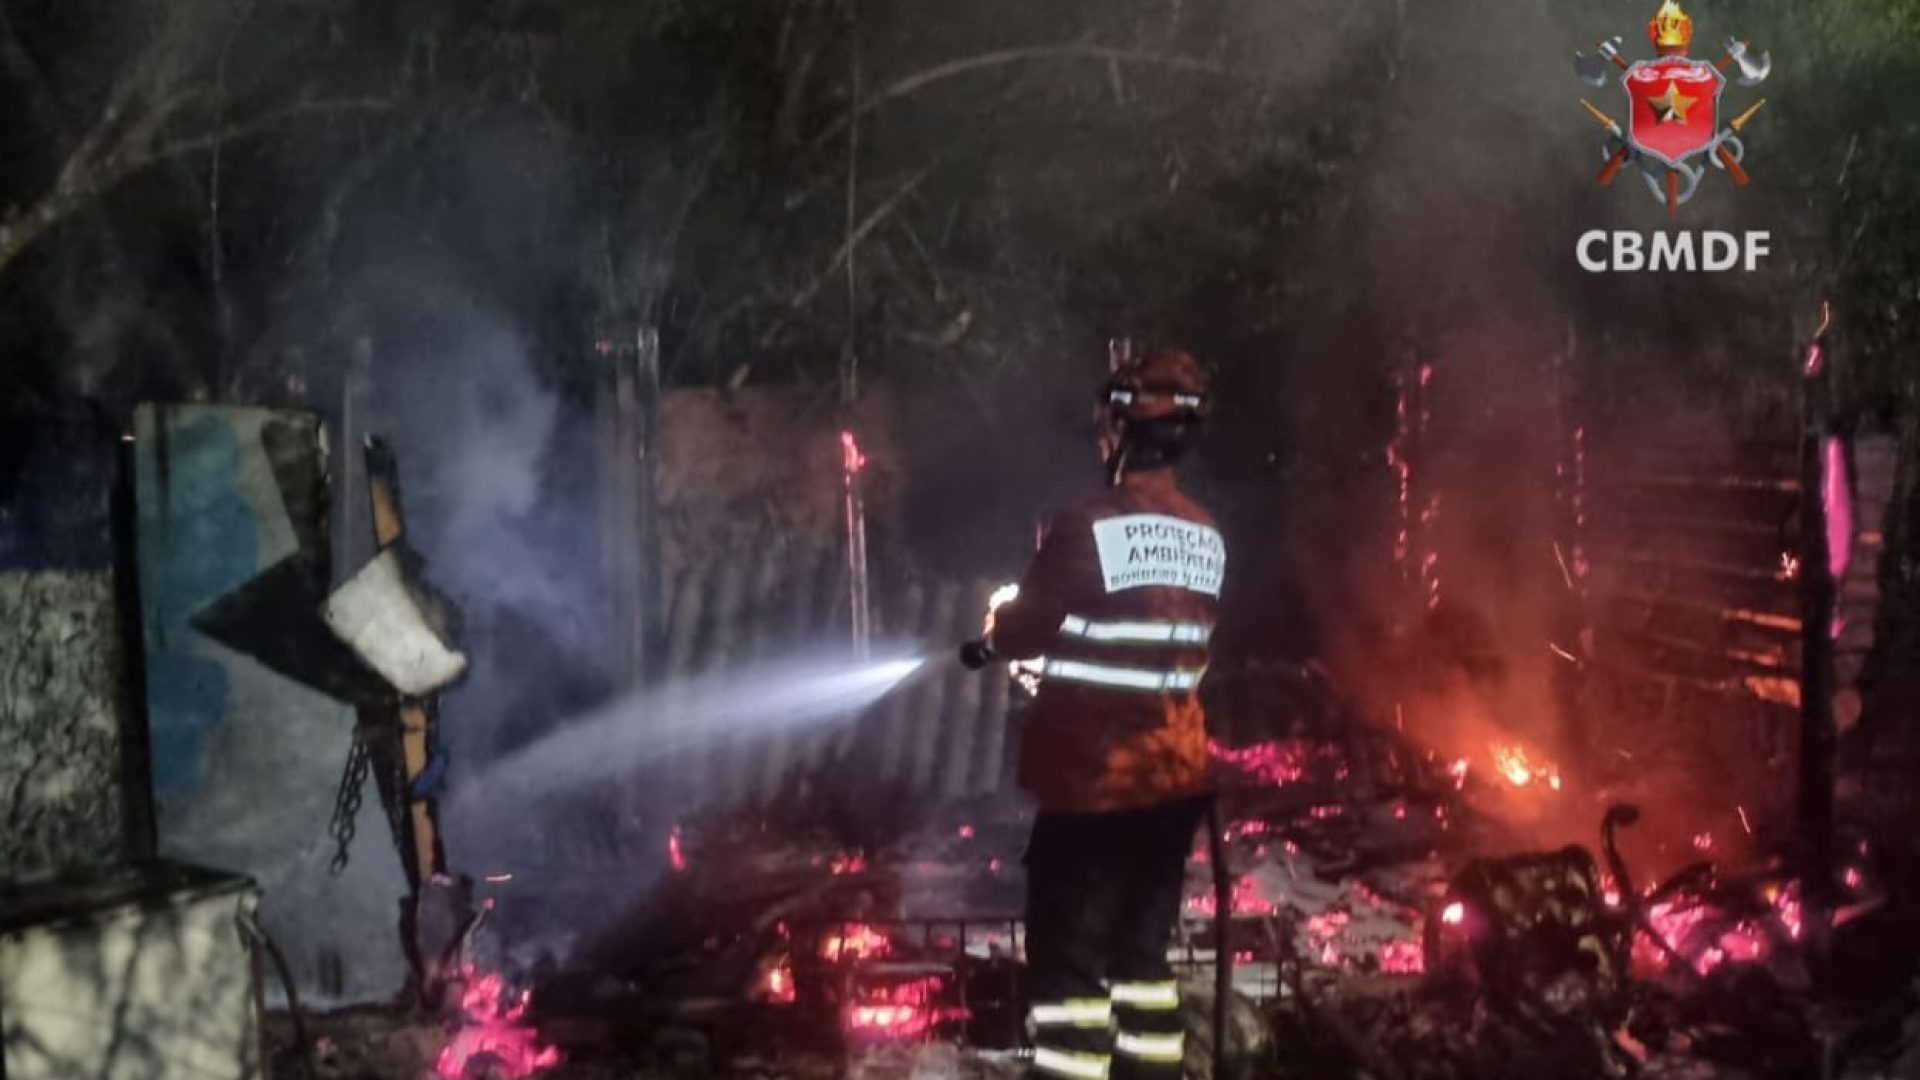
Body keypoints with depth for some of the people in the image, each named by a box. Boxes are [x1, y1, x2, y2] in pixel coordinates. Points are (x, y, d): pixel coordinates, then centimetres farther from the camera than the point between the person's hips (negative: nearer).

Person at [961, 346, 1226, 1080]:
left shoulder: (1091, 528, -18)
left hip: (1091, 778, -6)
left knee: (1067, 950, 2)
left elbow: (1026, 623, -10)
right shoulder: (1208, 538, 2)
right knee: (1142, 945, 17)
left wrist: (986, 645, 12)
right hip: (1173, 775, 6)